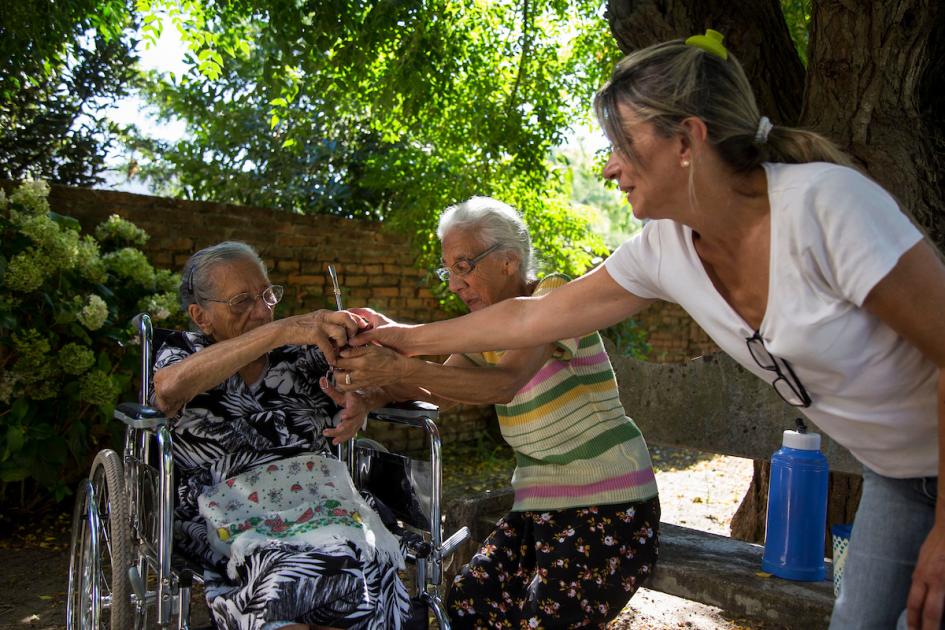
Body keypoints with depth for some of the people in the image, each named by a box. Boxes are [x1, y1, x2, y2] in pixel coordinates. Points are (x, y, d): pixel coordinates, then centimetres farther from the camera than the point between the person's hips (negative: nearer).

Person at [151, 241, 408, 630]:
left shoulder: (301, 352, 13)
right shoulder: (182, 352, 6)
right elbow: (171, 389, -19)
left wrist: (362, 400, -8)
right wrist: (281, 330, -26)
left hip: (320, 500, 3)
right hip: (234, 520, -3)